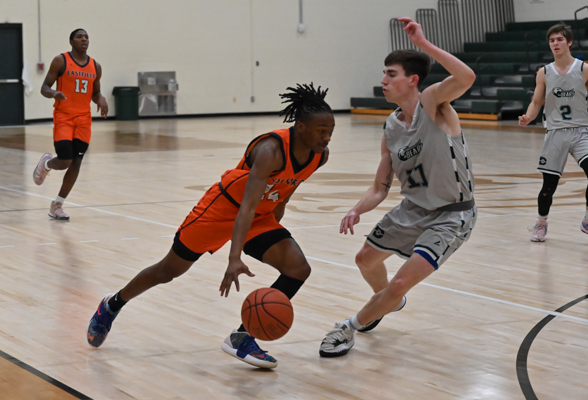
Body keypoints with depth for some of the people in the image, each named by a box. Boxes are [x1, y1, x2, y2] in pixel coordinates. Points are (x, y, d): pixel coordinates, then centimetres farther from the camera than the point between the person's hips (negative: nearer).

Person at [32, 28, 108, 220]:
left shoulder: (95, 66, 9)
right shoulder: (60, 61, -4)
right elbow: (44, 88, -3)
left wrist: (101, 100, -3)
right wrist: (54, 94, -26)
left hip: (84, 119, 5)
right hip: (63, 117, -4)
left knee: (76, 164, 1)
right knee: (64, 162, -14)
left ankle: (57, 206, 13)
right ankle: (46, 163, 24)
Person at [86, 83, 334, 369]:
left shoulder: (321, 155, -11)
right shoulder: (271, 150, -34)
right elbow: (247, 206, -42)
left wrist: (273, 233, 19)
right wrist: (235, 259, -52)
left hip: (261, 216, 6)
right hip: (225, 207, -6)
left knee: (298, 269, -14)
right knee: (169, 270, 7)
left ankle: (242, 337, -4)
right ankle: (112, 306, 34)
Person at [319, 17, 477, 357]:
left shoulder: (432, 102, -18)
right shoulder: (391, 130, 1)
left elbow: (467, 77, -41)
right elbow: (380, 188, 6)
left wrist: (423, 44, -40)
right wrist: (358, 211, -13)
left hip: (451, 216, -8)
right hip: (413, 209, 8)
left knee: (400, 284, -16)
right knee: (366, 259, 23)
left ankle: (350, 328, 7)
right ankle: (388, 300, 55)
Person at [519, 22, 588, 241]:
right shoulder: (544, 73, 5)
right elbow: (536, 103, 9)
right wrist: (527, 118, -11)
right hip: (555, 133, 1)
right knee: (549, 185, 1)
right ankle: (541, 223, 26)